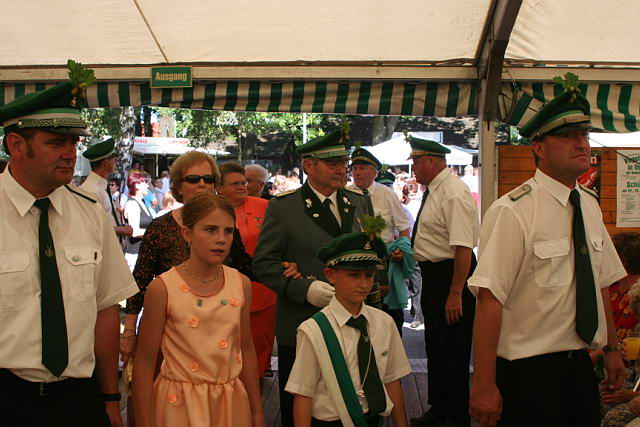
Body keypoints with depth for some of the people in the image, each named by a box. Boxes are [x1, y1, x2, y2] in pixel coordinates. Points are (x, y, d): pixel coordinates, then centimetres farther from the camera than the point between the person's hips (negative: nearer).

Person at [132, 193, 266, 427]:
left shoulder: (241, 284, -3)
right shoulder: (163, 288, -14)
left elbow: (246, 350, 6)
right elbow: (145, 362, -9)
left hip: (231, 401, 4)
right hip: (181, 402, -3)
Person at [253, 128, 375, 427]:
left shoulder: (358, 203, 9)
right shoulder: (282, 207, -5)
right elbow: (264, 263, -7)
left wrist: (371, 288, 3)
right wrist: (304, 289, -18)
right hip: (301, 326, -3)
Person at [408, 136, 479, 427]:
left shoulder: (454, 194, -20)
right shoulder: (433, 191, 11)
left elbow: (463, 247, -25)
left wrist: (456, 294, -26)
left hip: (450, 276, -10)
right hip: (432, 275, 11)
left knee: (453, 349, 1)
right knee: (434, 346, 20)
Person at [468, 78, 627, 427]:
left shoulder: (590, 207, 7)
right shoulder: (512, 212, -19)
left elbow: (601, 283, 15)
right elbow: (489, 299, -25)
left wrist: (612, 349, 16)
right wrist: (484, 385, -26)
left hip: (580, 367, 8)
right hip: (527, 373, -7)